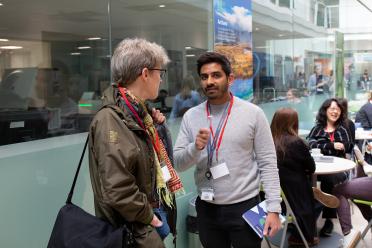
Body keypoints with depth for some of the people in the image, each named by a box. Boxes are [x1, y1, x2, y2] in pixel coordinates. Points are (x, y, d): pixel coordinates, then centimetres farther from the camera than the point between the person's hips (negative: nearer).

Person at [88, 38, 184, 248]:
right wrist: (148, 217, -15)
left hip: (156, 214, 9)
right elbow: (117, 191, -29)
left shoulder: (138, 112, 7)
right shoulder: (111, 120, -22)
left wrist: (158, 127, 4)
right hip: (136, 231, -9)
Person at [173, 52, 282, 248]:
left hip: (245, 207, -2)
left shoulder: (253, 113, -6)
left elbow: (268, 164, -6)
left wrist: (273, 208, -10)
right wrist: (195, 148, -19)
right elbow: (178, 163, 1)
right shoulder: (191, 116, 2)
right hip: (206, 208, 3)